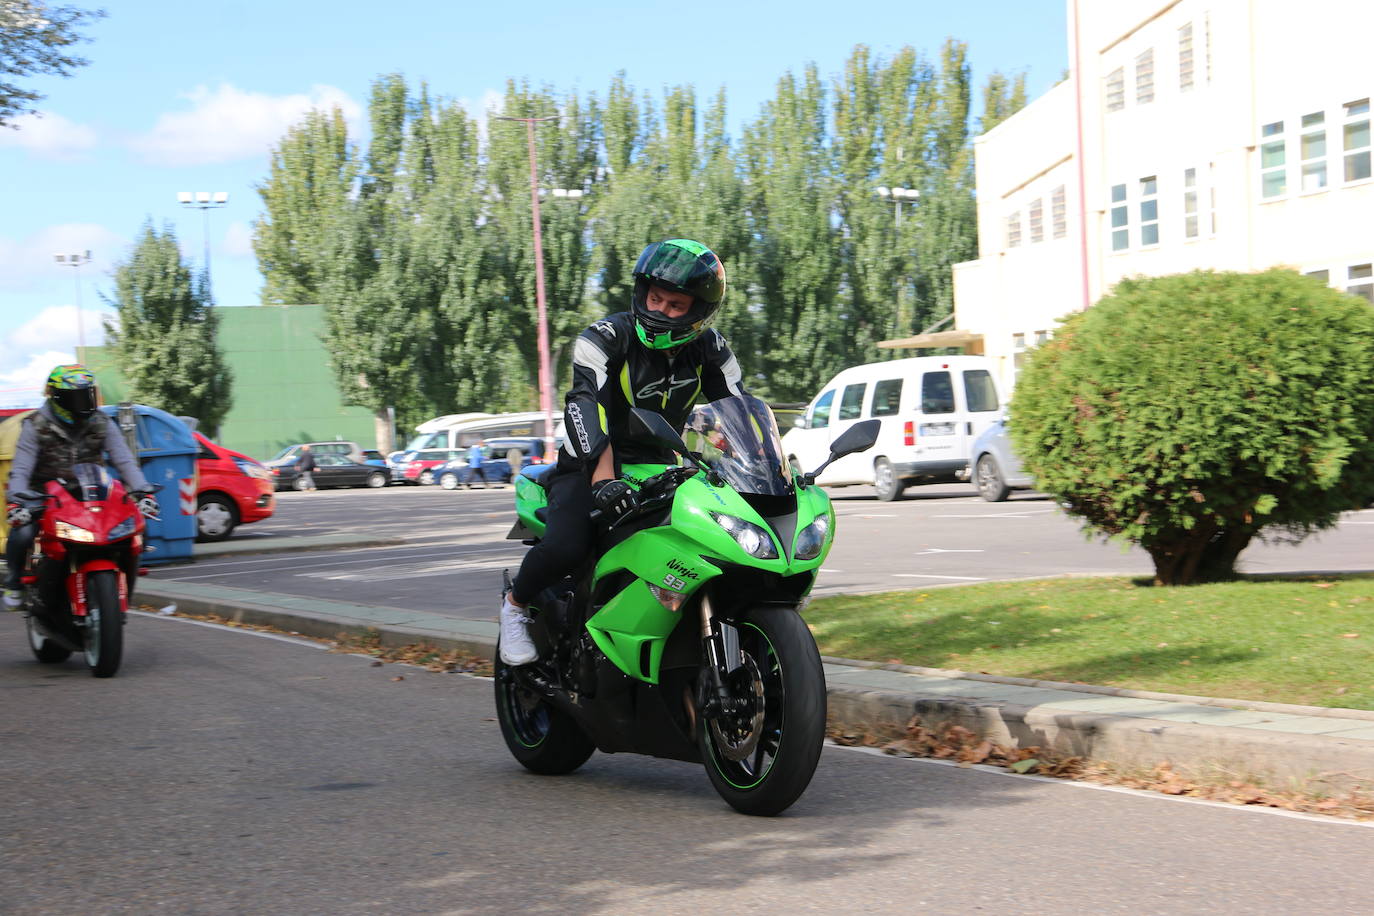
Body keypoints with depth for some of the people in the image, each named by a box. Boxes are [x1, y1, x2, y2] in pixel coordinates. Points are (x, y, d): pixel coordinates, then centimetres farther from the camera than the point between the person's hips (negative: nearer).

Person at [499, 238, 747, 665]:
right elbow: (585, 405, -31)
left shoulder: (709, 349, -1)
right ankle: (516, 603, 2)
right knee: (563, 548, -31)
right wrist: (604, 477, -47)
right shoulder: (605, 337, -16)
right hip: (590, 468, -4)